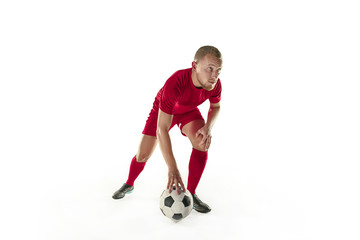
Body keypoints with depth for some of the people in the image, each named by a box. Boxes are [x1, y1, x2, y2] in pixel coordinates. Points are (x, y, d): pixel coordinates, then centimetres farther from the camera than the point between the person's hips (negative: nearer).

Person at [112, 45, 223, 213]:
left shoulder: (215, 84, -28)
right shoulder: (175, 84, -44)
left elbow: (215, 107, -3)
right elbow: (162, 129, -43)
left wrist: (208, 126, -26)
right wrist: (172, 168, -46)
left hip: (188, 111, 3)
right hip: (163, 110, -3)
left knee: (202, 142, -25)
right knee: (142, 155, -2)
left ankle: (191, 193, -10)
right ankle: (129, 184, 32)